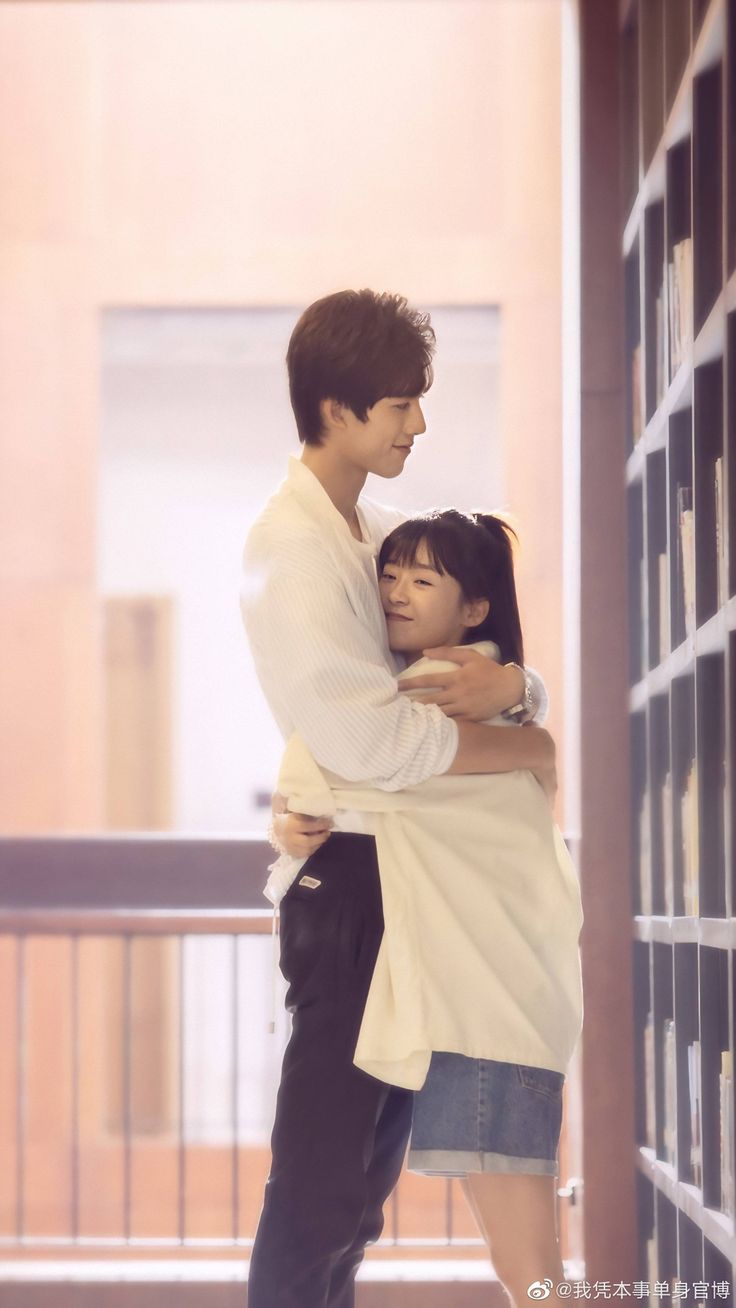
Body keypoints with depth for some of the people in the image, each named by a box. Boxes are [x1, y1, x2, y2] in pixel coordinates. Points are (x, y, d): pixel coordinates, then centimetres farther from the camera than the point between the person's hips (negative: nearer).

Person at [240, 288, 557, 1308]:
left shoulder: (383, 532, 12)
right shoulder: (294, 553, -16)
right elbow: (374, 741, -27)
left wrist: (511, 684, -13)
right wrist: (535, 749, -16)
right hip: (354, 873, -9)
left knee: (367, 1170, 14)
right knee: (322, 1177, -7)